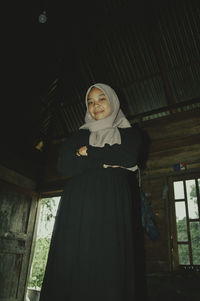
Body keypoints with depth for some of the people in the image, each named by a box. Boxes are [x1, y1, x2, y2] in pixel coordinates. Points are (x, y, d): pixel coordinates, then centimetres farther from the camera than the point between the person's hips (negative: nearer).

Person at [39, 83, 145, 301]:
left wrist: (89, 152, 2)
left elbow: (129, 157, -4)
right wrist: (105, 161, -3)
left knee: (109, 263, -13)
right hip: (79, 202, 2)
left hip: (112, 202, -1)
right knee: (72, 262, -8)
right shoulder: (79, 136, 22)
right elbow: (63, 165, 4)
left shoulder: (129, 132, 18)